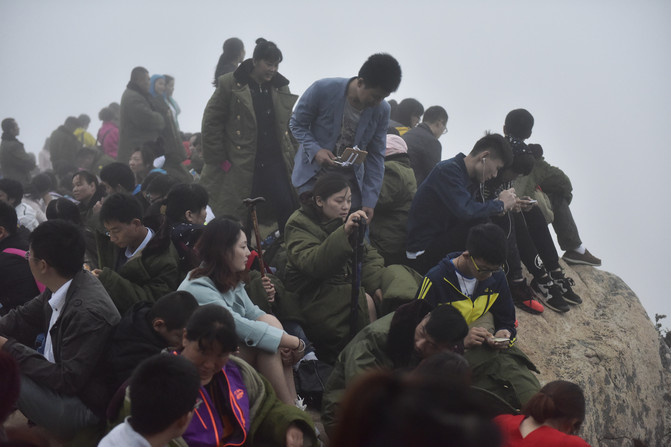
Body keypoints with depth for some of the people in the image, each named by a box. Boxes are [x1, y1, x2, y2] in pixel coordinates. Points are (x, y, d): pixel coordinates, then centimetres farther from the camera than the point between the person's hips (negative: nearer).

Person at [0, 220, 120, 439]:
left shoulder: (88, 312, -30)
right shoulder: (61, 289, -5)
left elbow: (67, 380, -25)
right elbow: (22, 318, 10)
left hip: (82, 408, -9)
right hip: (62, 383, 9)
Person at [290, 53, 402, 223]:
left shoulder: (381, 110, -7)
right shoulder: (323, 90, -19)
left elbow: (376, 156, -1)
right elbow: (297, 124, -5)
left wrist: (369, 201, -5)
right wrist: (315, 150, -23)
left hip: (350, 179, 2)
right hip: (313, 175, -2)